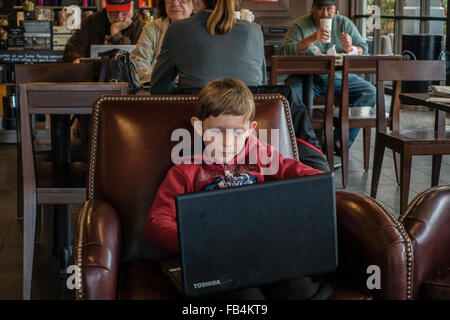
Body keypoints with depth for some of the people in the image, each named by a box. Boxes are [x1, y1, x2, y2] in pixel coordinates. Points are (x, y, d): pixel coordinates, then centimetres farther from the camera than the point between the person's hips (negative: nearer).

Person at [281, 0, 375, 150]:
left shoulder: (344, 23, 9)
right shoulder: (300, 25, 1)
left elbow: (364, 49, 7)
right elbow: (286, 50, -12)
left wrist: (350, 48, -16)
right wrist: (311, 39, -24)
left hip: (340, 76, 3)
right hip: (309, 77, -2)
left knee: (371, 92, -19)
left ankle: (341, 141, -15)